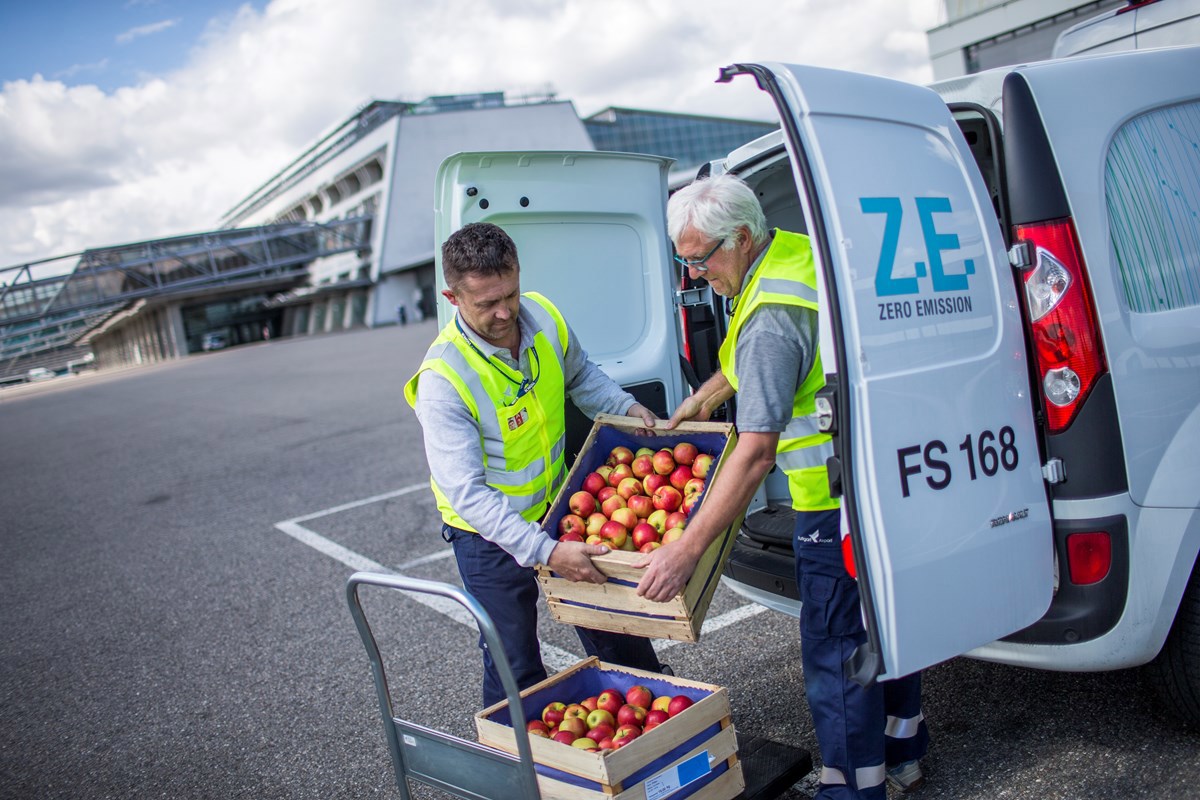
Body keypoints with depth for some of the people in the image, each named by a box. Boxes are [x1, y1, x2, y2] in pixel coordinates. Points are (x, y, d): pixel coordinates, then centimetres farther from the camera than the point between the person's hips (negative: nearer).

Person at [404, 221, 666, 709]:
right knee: (516, 671, 5)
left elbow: (580, 376, 12)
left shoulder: (543, 316, -11)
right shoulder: (442, 380, -30)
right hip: (490, 535, -6)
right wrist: (545, 551, -39)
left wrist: (627, 407, -3)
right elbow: (468, 493, -32)